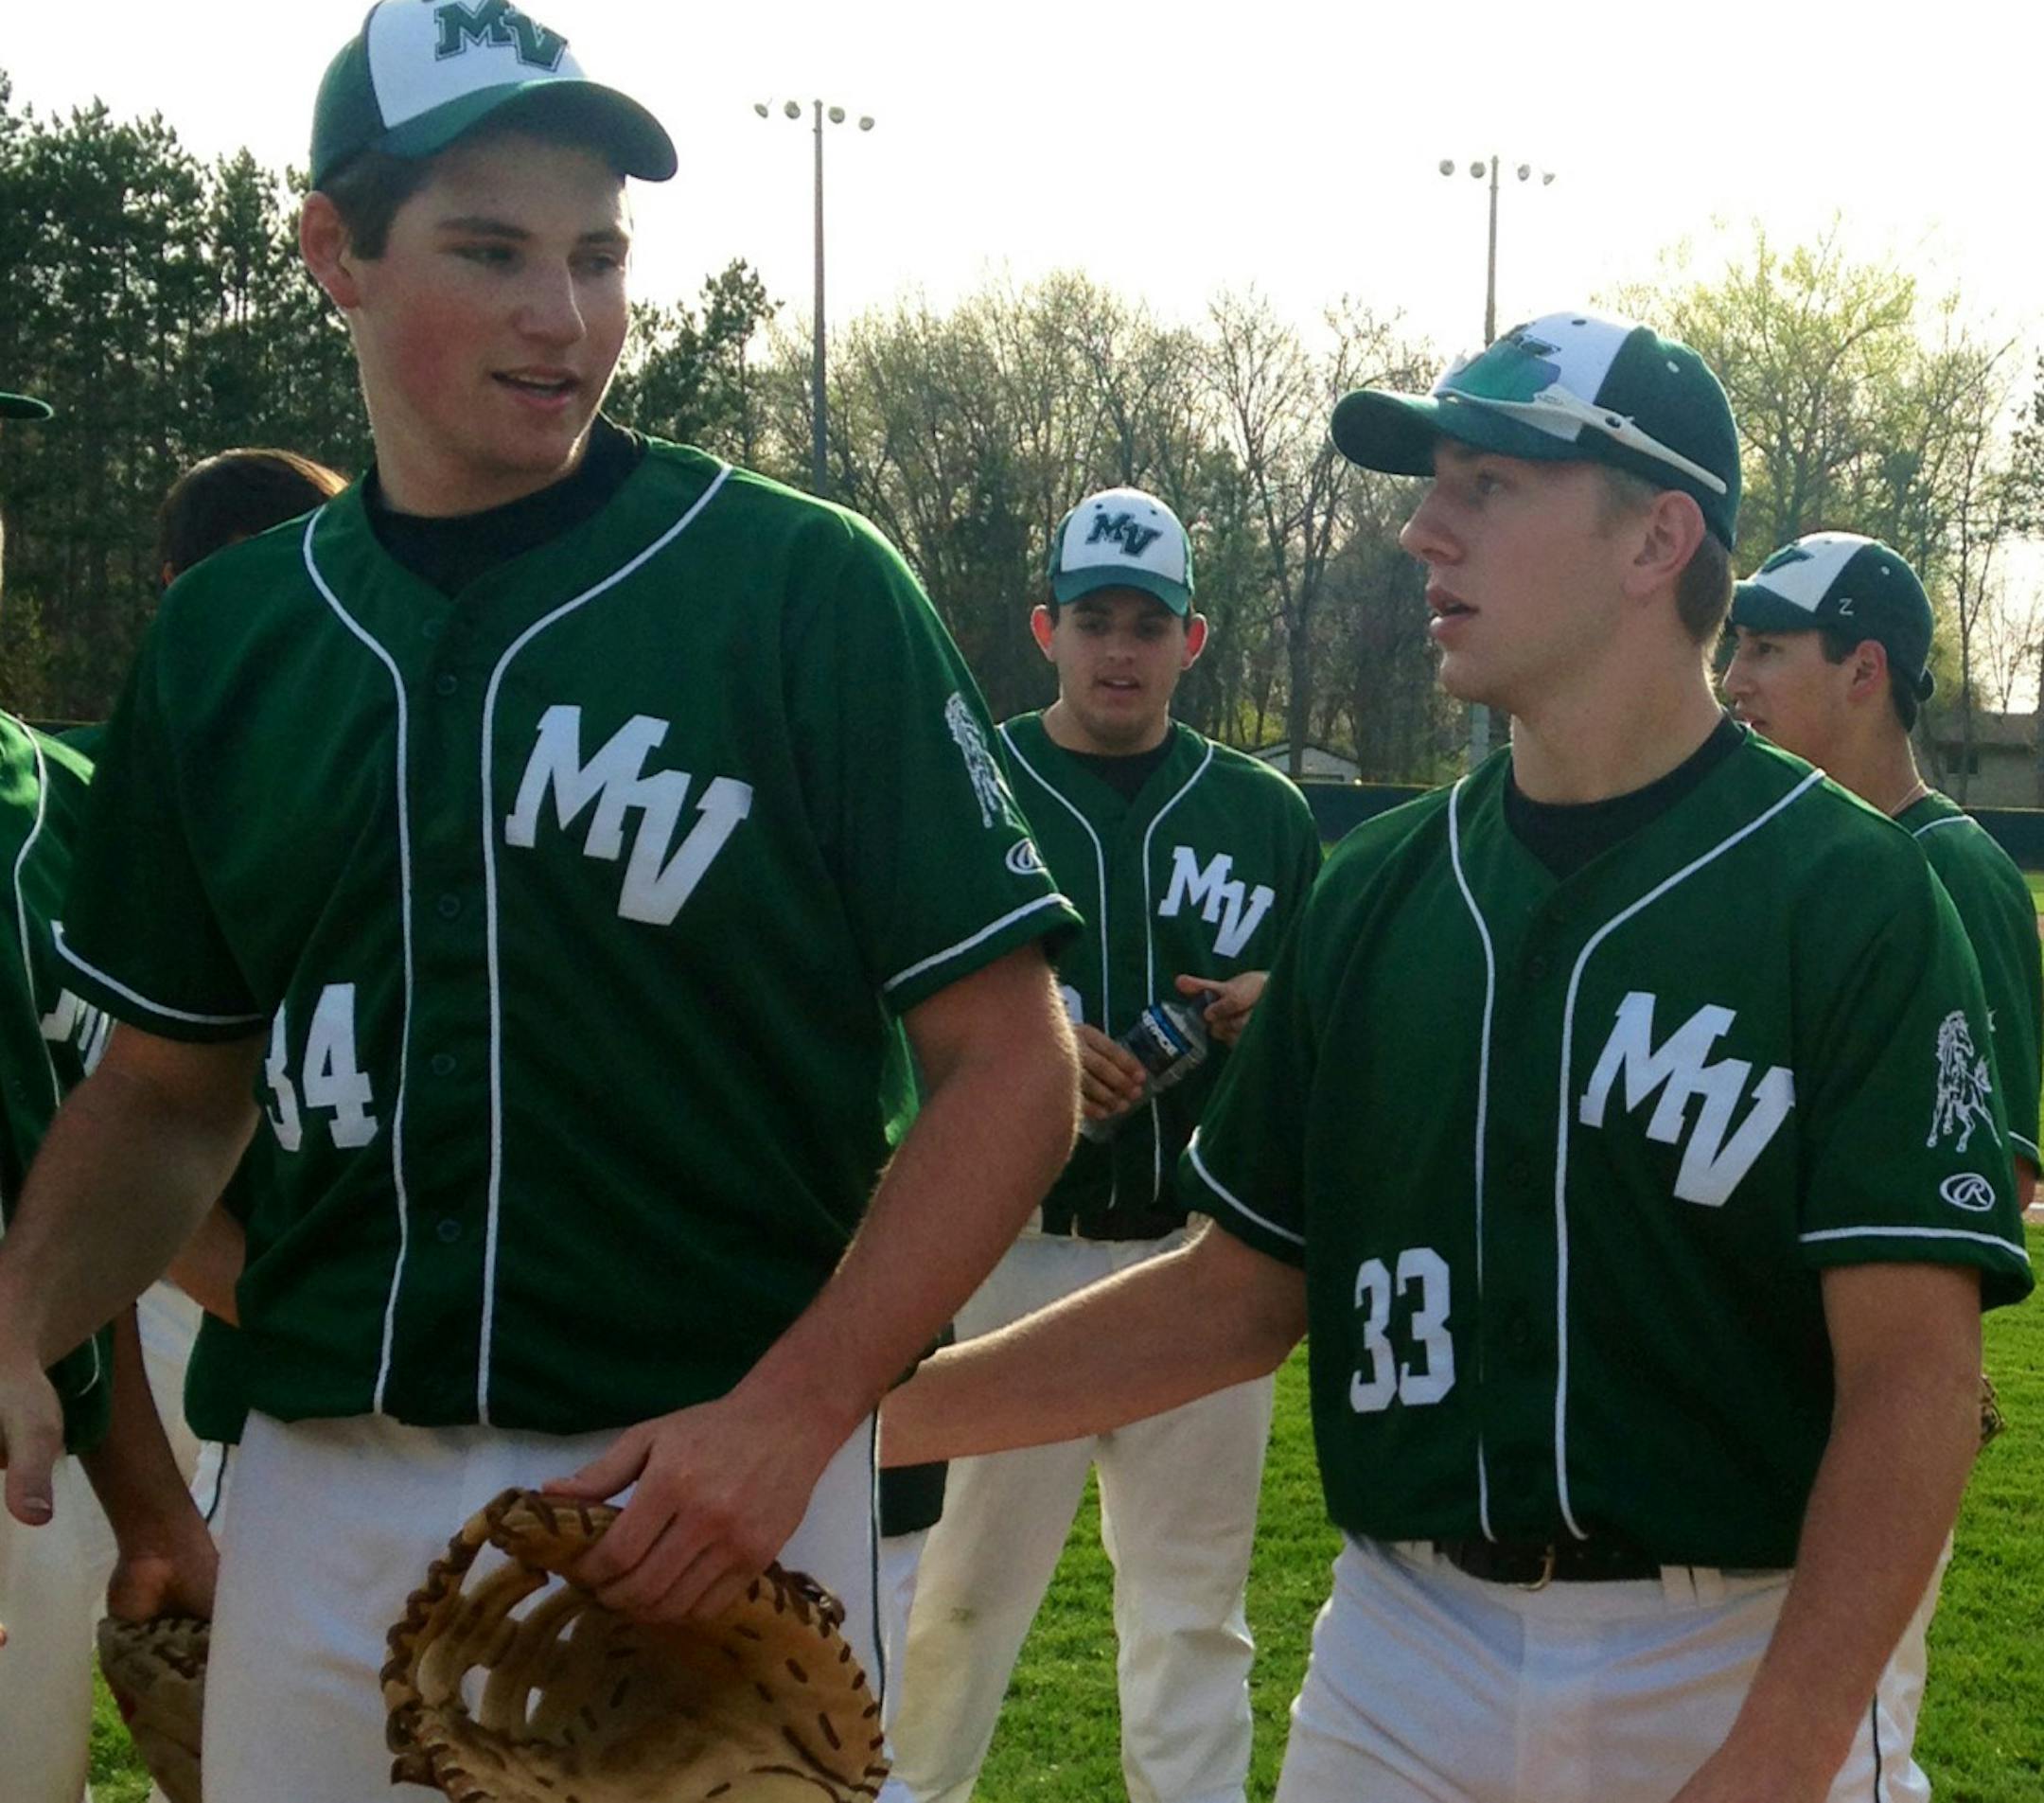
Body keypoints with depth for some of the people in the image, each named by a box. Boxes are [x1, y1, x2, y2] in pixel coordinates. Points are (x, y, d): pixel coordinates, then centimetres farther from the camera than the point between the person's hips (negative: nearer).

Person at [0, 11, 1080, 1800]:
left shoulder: (807, 590, -7)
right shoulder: (227, 633, 7)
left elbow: (1013, 1064, -8)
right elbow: (171, 1085, 15)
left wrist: (792, 1415, -19)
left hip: (709, 1483, -3)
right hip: (317, 1495, 4)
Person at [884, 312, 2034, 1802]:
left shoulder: (1850, 897, -9)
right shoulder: (1376, 891, 6)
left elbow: (1913, 1374, -14)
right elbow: (1241, 1290, 9)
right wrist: (856, 1418, 0)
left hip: (1749, 1675, -4)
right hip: (1399, 1672, 4)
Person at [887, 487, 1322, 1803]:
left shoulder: (1263, 812, 10)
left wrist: (1276, 1006, -6)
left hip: (1205, 1260, 3)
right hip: (1007, 1252, -2)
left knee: (1195, 1598, 11)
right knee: (961, 1583, 2)